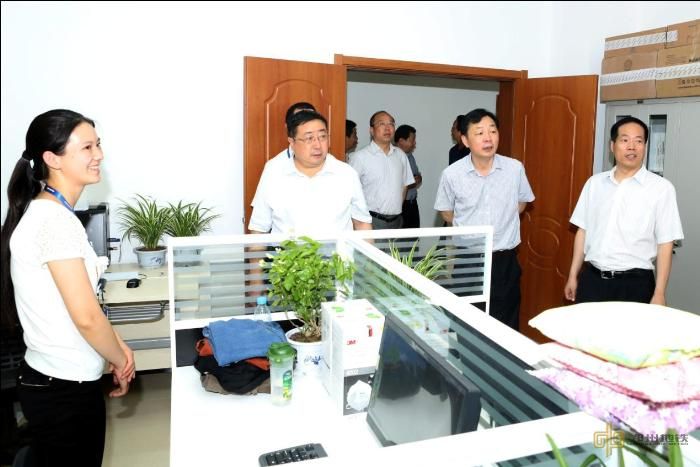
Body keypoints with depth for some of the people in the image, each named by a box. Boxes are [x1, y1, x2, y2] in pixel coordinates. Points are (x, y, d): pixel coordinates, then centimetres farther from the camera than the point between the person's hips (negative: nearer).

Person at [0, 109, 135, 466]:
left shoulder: (46, 212, 8)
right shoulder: (56, 220, -23)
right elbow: (86, 317, -24)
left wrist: (117, 346, 6)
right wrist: (120, 360, -7)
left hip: (55, 380, 9)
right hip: (63, 388, -9)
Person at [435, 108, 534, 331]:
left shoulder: (515, 168, -5)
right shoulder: (452, 174, -9)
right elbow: (445, 211, 8)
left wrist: (502, 222, 9)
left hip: (505, 260, 1)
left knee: (506, 325, 10)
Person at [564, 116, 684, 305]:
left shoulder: (661, 188, -5)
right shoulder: (594, 183, 5)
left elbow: (665, 244, -5)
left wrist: (659, 294, -8)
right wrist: (573, 275, 9)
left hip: (635, 283, -3)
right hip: (591, 279, 3)